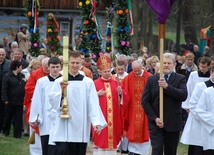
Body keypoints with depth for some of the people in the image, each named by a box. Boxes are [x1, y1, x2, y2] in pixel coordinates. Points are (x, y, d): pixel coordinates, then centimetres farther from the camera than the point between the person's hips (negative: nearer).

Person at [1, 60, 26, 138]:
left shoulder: (22, 76, 12)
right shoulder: (7, 76, -6)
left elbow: (25, 87, 17)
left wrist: (25, 82, -4)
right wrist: (5, 99, -16)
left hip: (19, 101, 4)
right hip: (10, 101, -4)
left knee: (18, 118, 2)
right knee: (8, 117, 9)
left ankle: (17, 134, 6)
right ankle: (5, 132, 27)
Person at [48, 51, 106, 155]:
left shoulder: (88, 82, 4)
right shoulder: (59, 82, 3)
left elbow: (93, 104, -2)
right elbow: (53, 102, -4)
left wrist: (96, 122, -13)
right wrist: (61, 91, -21)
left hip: (81, 128, 1)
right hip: (64, 128, -1)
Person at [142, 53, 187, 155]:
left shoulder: (180, 79, 4)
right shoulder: (152, 79, 6)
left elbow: (183, 95, -13)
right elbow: (145, 101, 2)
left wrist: (167, 86, -21)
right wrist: (155, 118, -9)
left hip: (173, 123, 1)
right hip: (155, 123, -1)